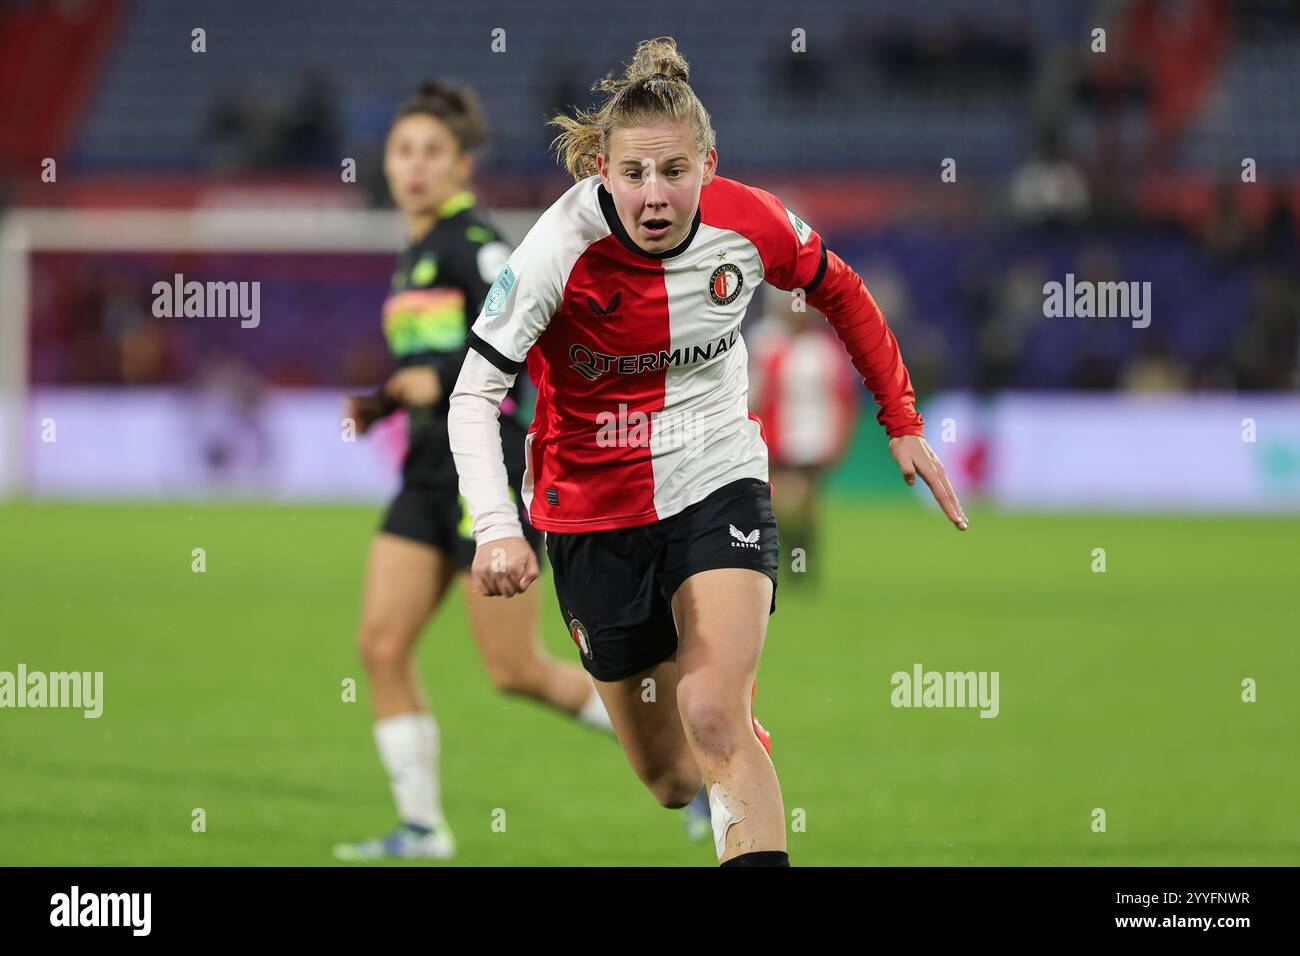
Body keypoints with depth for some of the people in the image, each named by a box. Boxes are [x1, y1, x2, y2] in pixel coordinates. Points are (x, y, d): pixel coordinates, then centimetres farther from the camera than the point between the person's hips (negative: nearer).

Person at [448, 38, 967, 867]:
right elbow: (475, 394, -20)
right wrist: (496, 529, -33)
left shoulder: (750, 224, -14)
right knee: (671, 780, 10)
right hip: (595, 510, 0)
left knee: (714, 724, -24)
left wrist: (904, 424, 10)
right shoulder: (562, 249, -22)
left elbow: (840, 293, 8)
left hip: (719, 487, 0)